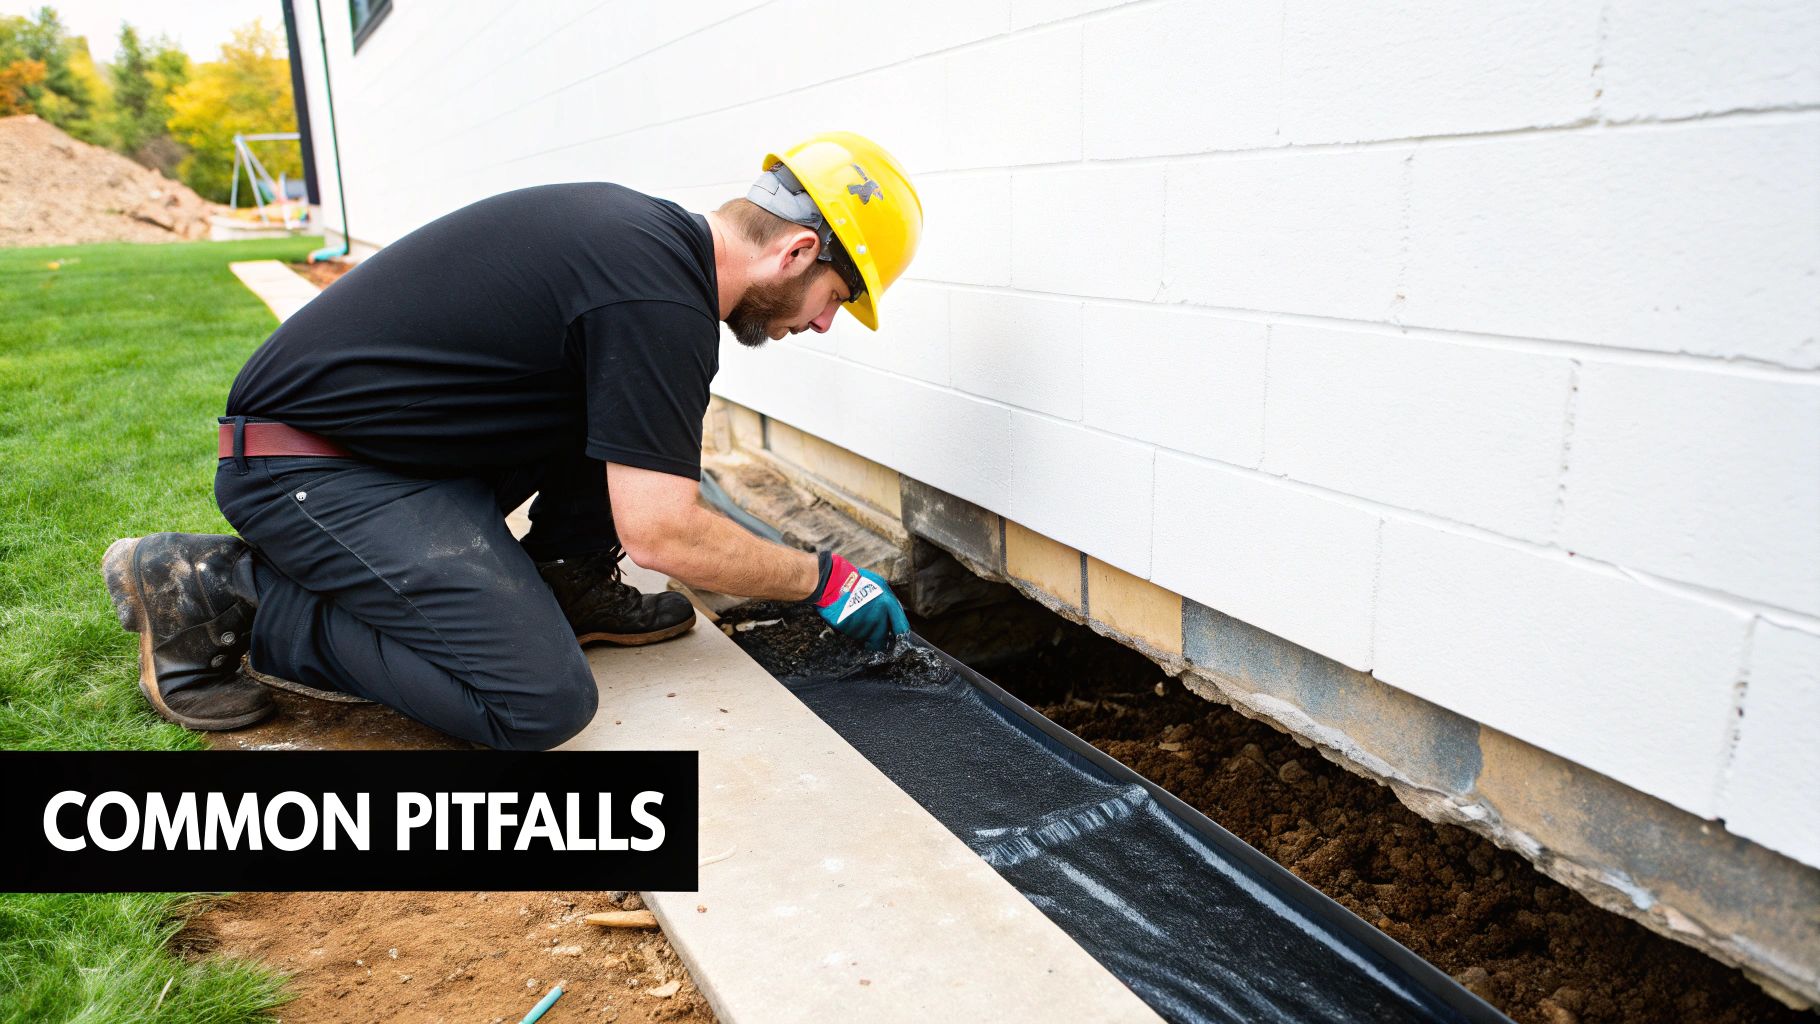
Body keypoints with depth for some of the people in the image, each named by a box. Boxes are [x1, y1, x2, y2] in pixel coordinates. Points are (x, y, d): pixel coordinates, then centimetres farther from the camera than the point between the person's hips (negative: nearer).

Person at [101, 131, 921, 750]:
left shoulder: (645, 231, 7)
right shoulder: (661, 304, -22)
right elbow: (660, 535, -21)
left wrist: (667, 462, 28)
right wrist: (821, 580, -8)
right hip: (308, 468, -9)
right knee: (541, 704, -17)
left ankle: (565, 584, 11)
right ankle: (223, 594, -6)